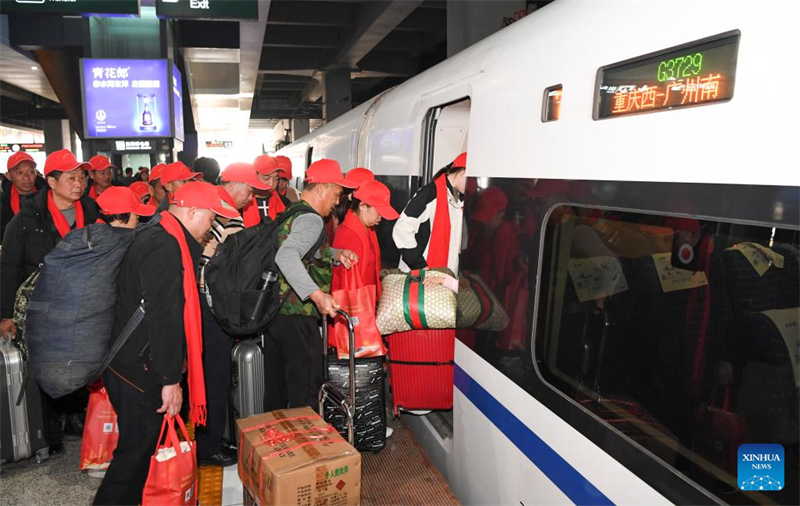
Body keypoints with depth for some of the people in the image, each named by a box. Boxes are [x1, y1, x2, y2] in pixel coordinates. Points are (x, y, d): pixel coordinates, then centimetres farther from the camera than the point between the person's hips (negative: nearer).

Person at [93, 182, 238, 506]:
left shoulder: (154, 238, 12)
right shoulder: (166, 247, -21)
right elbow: (164, 316, -25)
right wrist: (170, 379, -23)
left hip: (130, 362, 10)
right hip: (140, 370, -10)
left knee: (140, 444, 20)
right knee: (139, 447, 2)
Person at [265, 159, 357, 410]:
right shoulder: (311, 219, -16)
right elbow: (286, 256, -34)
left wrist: (335, 254, 14)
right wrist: (317, 295, -38)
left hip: (274, 313, 9)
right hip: (296, 318, -9)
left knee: (277, 388, 20)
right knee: (305, 389, 2)